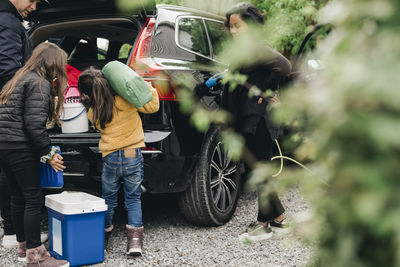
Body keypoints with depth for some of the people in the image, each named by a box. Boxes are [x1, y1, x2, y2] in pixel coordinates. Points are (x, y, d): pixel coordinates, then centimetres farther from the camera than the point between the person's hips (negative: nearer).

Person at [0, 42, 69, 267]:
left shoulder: (20, 79, 21)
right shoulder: (40, 83, -9)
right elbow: (34, 124, -18)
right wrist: (48, 154, -11)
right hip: (20, 148, -10)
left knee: (18, 197, 16)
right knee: (34, 198, -5)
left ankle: (24, 246, 27)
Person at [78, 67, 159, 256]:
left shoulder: (93, 113, -4)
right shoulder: (126, 100, -7)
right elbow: (153, 106, 1)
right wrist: (147, 87, 10)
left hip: (110, 159, 0)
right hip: (133, 156, 0)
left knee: (108, 200, 18)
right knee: (133, 198, 11)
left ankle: (102, 240, 25)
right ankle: (134, 240, 2)